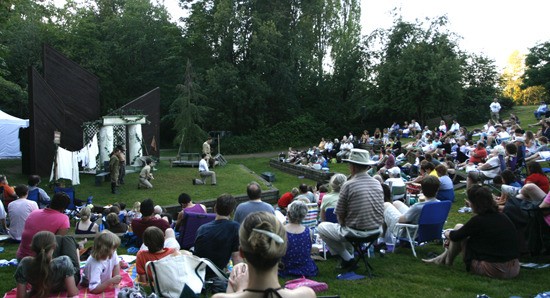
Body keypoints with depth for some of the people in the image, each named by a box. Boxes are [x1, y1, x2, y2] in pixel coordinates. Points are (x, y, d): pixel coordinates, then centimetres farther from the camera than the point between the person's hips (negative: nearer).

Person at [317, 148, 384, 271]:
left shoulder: (348, 185, -16)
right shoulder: (377, 183, 2)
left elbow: (340, 215, -9)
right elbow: (380, 210, 12)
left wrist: (343, 225, 13)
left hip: (356, 232, -7)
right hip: (377, 230, 7)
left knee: (321, 227, 15)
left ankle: (347, 258, 12)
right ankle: (349, 253, 27)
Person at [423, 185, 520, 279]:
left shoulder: (478, 220, -14)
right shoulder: (503, 217, 6)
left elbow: (455, 236, 2)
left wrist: (447, 233, 28)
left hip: (493, 271, -7)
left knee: (459, 228, 7)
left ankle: (447, 260, 26)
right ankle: (443, 258, 35)